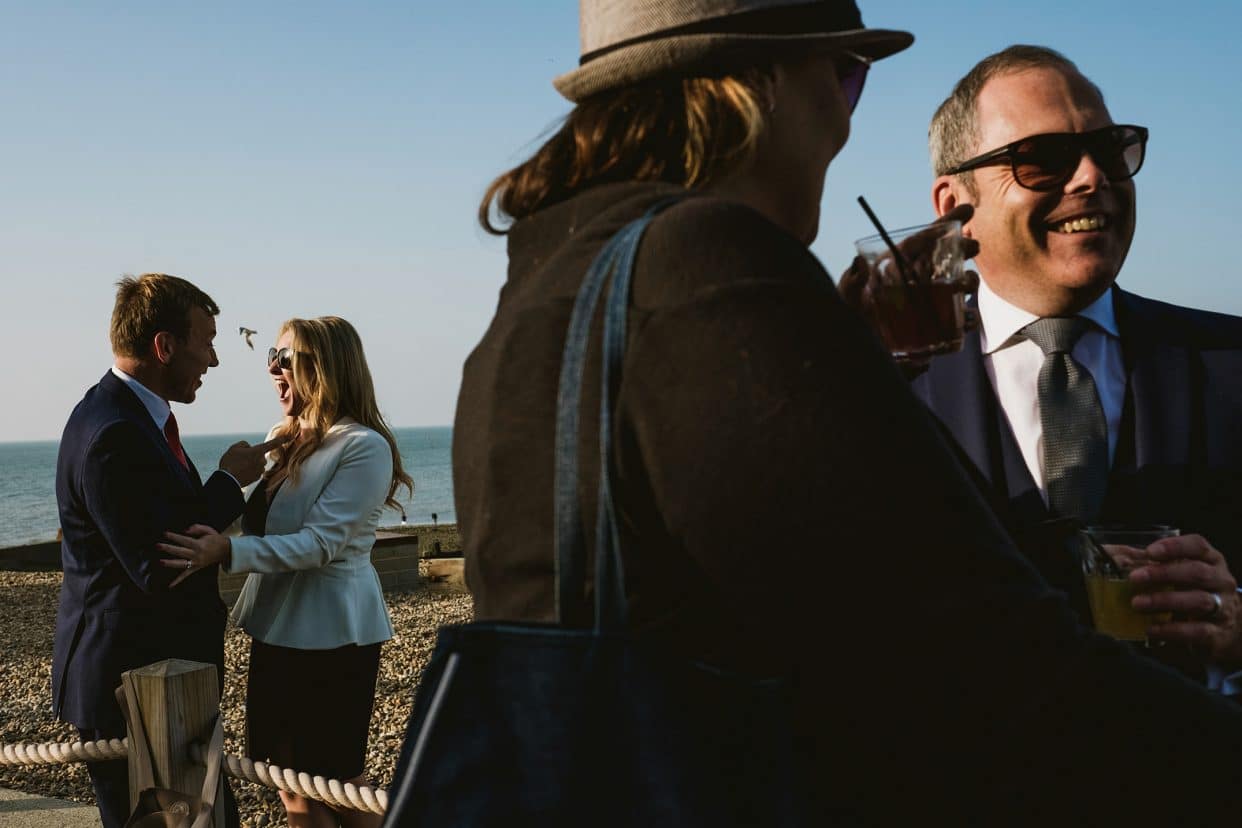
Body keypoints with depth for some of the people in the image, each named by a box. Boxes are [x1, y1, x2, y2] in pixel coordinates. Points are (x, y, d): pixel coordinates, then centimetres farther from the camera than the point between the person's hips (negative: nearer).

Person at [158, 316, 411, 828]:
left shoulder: (363, 447, -15)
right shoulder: (283, 441, 9)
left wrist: (228, 551, -33)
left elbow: (319, 544, -23)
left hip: (332, 637, -7)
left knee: (341, 786, 6)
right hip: (278, 631, 8)